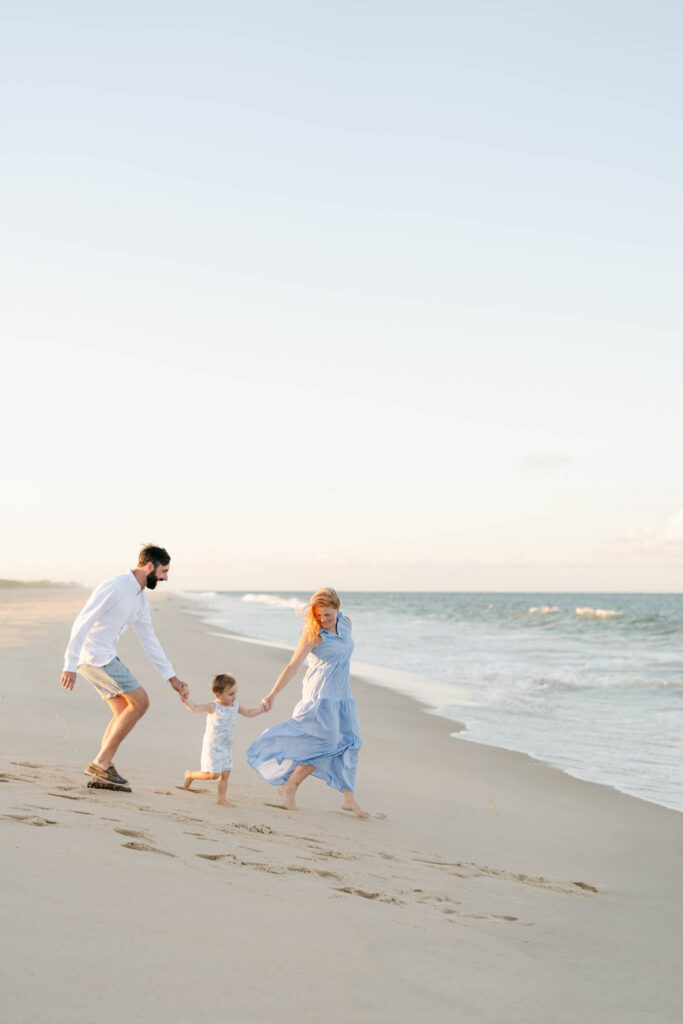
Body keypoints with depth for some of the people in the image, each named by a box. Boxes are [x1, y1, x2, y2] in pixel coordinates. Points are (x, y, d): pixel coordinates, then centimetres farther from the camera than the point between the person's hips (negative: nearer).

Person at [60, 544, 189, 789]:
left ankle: (101, 772, 8)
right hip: (95, 656, -10)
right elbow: (82, 624, -20)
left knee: (124, 713, 8)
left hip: (105, 657, 10)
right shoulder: (114, 588, -18)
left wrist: (172, 678, 16)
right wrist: (70, 666, -24)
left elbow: (149, 640, 18)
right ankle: (102, 763, -6)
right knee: (140, 702, -9)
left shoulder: (141, 598, 12)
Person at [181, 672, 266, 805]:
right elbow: (196, 708, -23)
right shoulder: (213, 707, -16)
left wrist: (262, 708, 6)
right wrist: (186, 700, -39)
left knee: (225, 773, 8)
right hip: (212, 746, -7)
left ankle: (222, 798, 20)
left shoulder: (235, 705, 4)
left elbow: (248, 713, 17)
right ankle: (190, 775, 18)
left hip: (226, 746, 7)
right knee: (213, 774, -6)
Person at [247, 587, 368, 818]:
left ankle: (348, 798, 14)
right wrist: (273, 694, -22)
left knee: (349, 743, 6)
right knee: (326, 745, -9)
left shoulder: (346, 624, 6)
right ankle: (289, 786, 3)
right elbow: (293, 666, -16)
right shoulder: (313, 633, -14)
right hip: (320, 695, -7)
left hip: (342, 696, 7)